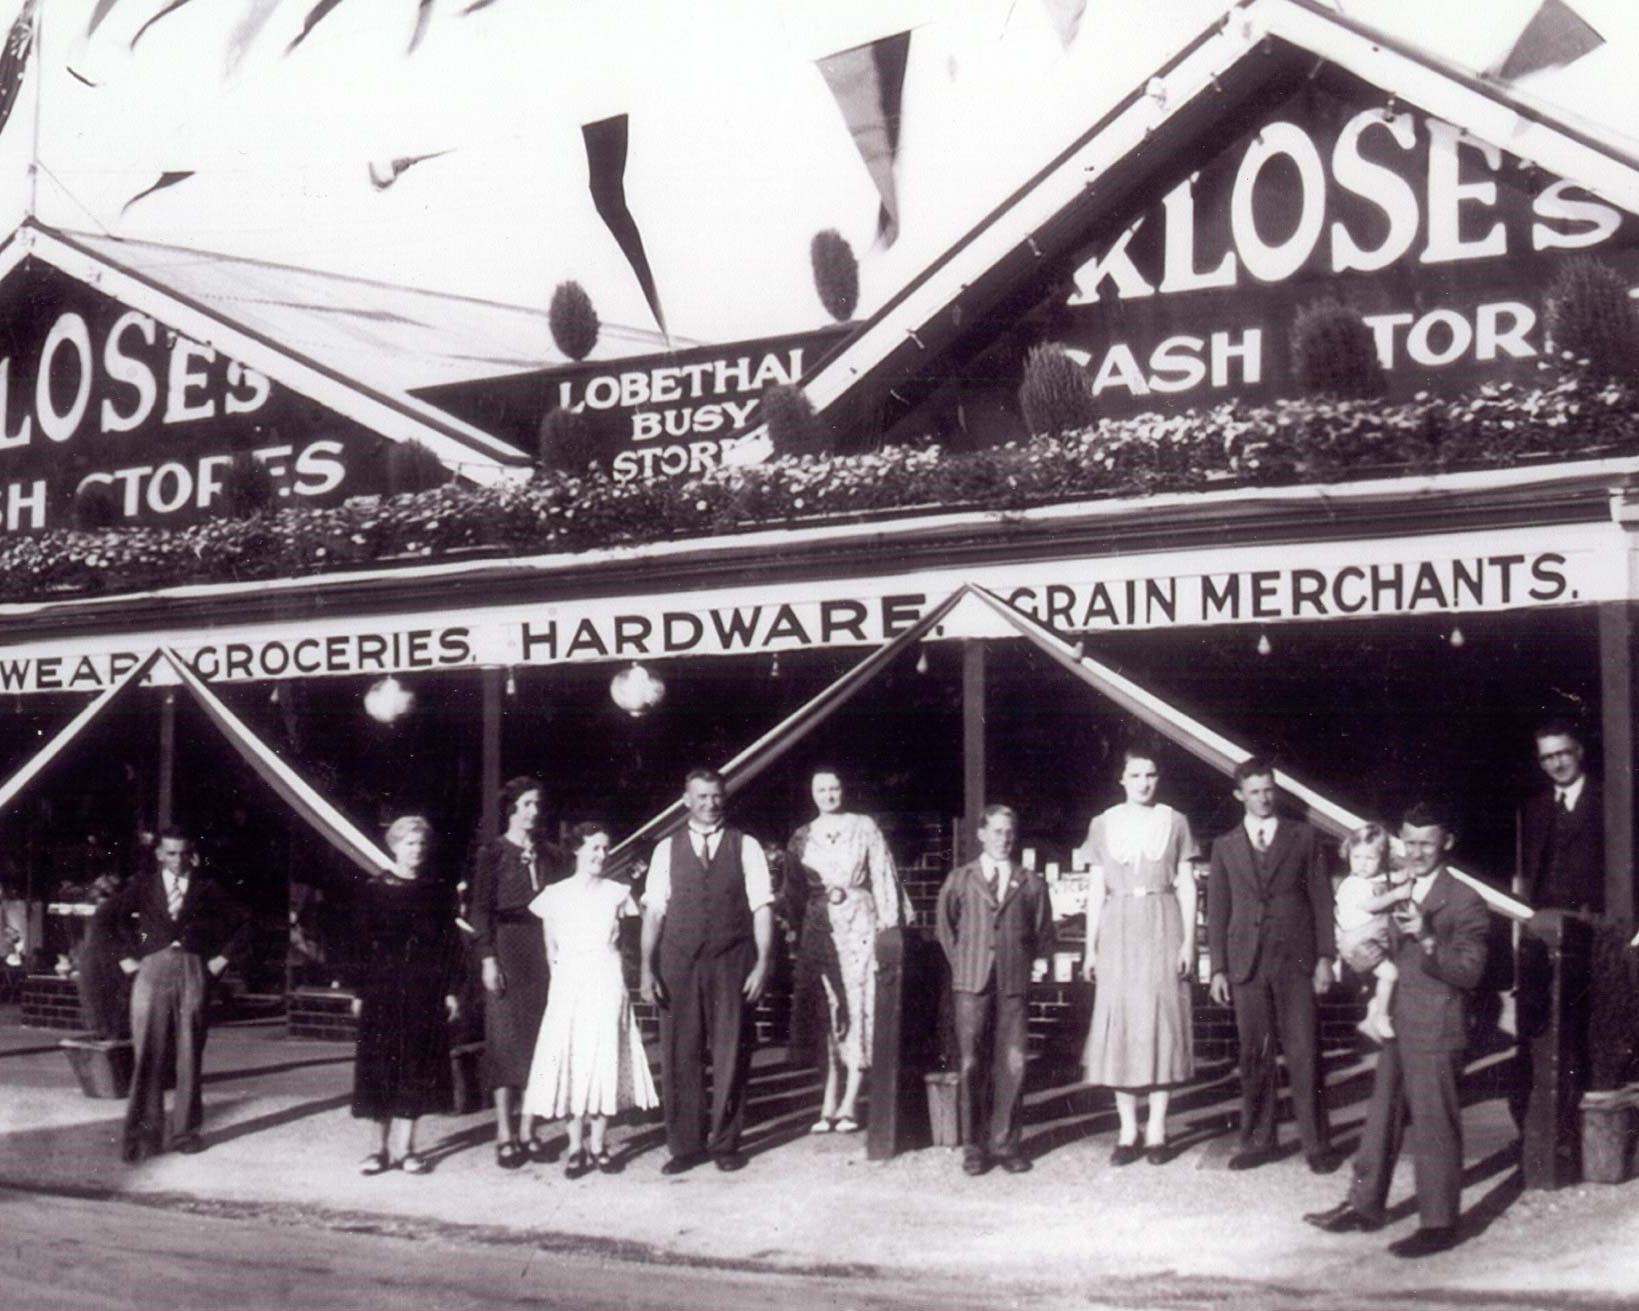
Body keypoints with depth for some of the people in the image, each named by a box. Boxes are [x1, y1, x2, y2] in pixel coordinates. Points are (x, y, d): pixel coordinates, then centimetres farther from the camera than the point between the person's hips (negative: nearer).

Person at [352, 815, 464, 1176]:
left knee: (416, 1068, 2)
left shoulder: (438, 893, 6)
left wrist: (450, 990, 0)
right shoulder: (375, 891, 2)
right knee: (381, 1065, 1)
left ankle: (403, 1146, 8)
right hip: (383, 989, -1)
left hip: (426, 993, 1)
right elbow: (363, 943, 2)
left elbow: (451, 944, 6)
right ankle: (379, 1146, 7)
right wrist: (360, 992, -3)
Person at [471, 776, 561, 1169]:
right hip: (507, 948, -4)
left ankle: (528, 1131, 10)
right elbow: (481, 908, -4)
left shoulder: (548, 856, 13)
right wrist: (487, 958, -12)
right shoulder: (493, 853, 0)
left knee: (538, 1036, 4)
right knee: (507, 1036, -3)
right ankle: (505, 1135, 0)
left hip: (543, 950, 5)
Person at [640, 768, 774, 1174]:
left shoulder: (746, 847, 5)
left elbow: (762, 908, 1)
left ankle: (725, 1143, 15)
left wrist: (762, 963, -7)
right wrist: (647, 967, -3)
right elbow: (653, 911, 4)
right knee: (679, 1055, 1)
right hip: (678, 962, 1)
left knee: (731, 1054, 3)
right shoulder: (667, 850, 8)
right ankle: (685, 1145, 11)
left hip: (731, 962, -1)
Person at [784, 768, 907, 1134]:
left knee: (857, 1008, -5)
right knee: (826, 1013, 3)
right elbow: (793, 891, 14)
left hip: (858, 925, -2)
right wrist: (797, 929, 7)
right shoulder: (802, 838, 11)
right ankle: (830, 1105, 6)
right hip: (819, 929, 2)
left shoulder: (864, 828, 4)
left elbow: (883, 878, 2)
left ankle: (849, 1104, -3)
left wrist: (888, 924, -4)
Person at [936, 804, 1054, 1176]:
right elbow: (944, 925, 17)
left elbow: (1043, 933, 15)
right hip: (972, 982, 0)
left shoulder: (1030, 883, 8)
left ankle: (1004, 1142, 9)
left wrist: (1025, 962, 8)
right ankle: (974, 1145, 6)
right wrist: (961, 961, 10)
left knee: (1011, 1065, 0)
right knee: (971, 1065, -2)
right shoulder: (960, 879, 9)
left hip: (1014, 984, 1)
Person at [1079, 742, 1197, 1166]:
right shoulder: (1103, 825, 9)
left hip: (1163, 926, -1)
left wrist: (1188, 942, -3)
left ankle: (1156, 1130, 4)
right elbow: (1096, 890, 10)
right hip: (1118, 928, 1)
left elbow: (1187, 887, 6)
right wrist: (1091, 947, 4)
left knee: (1162, 1019, -2)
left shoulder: (1174, 822, 6)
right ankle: (1127, 1131, 4)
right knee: (1119, 1023, -1)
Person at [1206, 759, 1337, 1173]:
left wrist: (1325, 958, -2)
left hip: (1295, 960, -2)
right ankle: (1257, 1140, 13)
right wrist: (1218, 969, 4)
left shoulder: (1304, 838, 7)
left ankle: (1316, 1144, 3)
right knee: (1254, 1057, 4)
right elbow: (1217, 911, 11)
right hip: (1247, 963, 2)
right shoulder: (1225, 847, 11)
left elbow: (1322, 900, 6)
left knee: (1304, 1054, -4)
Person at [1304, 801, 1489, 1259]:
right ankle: (1364, 1206, 25)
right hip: (1397, 1028, 8)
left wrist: (1427, 939, -28)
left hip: (1435, 1032, -8)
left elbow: (1470, 972, -16)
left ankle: (1439, 1224, 8)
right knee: (1381, 1119, 15)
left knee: (1435, 1127, -1)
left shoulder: (1464, 901, -9)